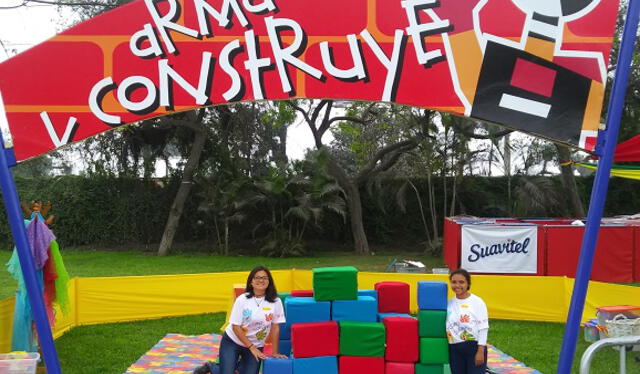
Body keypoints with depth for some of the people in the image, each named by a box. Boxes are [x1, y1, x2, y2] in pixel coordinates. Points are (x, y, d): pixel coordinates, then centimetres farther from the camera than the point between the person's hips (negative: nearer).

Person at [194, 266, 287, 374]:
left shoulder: (275, 302, -12)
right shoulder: (242, 300, -15)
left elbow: (275, 327, -4)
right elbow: (236, 327, -13)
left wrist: (275, 352, -3)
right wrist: (252, 348, -16)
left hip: (256, 346, 2)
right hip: (232, 342, -2)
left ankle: (239, 365, 31)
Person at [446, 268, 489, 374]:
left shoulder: (477, 302, -6)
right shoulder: (449, 303, 7)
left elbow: (483, 328, -7)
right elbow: (443, 325, 11)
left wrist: (481, 351, -11)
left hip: (474, 347, -4)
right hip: (455, 349, 5)